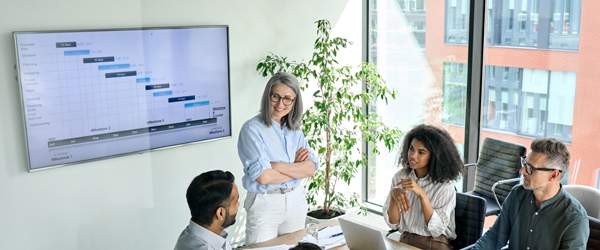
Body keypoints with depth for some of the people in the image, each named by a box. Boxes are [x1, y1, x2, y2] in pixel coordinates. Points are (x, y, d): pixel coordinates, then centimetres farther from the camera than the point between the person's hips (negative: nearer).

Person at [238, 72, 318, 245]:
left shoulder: (295, 129, 5)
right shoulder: (252, 129, -13)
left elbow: (311, 168, -5)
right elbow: (263, 176, -22)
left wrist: (278, 166, -18)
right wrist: (296, 168, -10)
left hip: (296, 201, 6)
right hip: (265, 204, -6)